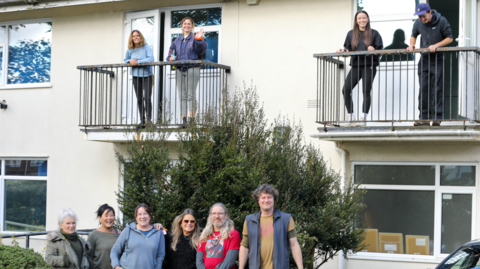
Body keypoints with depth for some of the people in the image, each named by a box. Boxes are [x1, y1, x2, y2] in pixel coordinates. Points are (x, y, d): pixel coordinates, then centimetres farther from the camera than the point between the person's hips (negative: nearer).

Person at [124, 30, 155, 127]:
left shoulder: (146, 47, -6)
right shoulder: (130, 50, 5)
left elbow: (151, 59, -18)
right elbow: (126, 59, 20)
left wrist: (137, 62, -19)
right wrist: (130, 61, -5)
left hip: (147, 76, -4)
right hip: (136, 76, 4)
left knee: (147, 98, -14)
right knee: (139, 99, 4)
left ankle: (149, 118, -6)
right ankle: (142, 120, 9)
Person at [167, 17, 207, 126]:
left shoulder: (194, 39, 3)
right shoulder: (177, 40, 19)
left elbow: (202, 48, -13)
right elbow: (171, 50, 20)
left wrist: (199, 39, -30)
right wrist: (171, 57, -1)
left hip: (192, 69, -5)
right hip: (179, 69, 5)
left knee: (191, 95, -9)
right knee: (182, 96, 3)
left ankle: (192, 119, -7)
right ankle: (183, 119, 4)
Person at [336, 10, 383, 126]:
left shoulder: (374, 34, 8)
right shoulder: (351, 34, 15)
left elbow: (380, 49, 4)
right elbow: (347, 48, 17)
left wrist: (373, 50, -16)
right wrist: (343, 50, -5)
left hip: (369, 66, -3)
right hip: (355, 65, 3)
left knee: (366, 91, -3)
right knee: (345, 90, -9)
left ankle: (363, 118, 1)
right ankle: (351, 116, 3)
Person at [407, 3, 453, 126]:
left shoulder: (441, 21, -8)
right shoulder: (418, 23, 3)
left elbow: (449, 38, -4)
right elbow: (413, 35, 21)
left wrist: (436, 45, -17)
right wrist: (412, 44, 1)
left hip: (437, 59, -4)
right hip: (424, 60, 4)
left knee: (437, 89, -4)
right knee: (423, 89, 0)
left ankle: (437, 118, 0)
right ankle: (423, 118, 3)